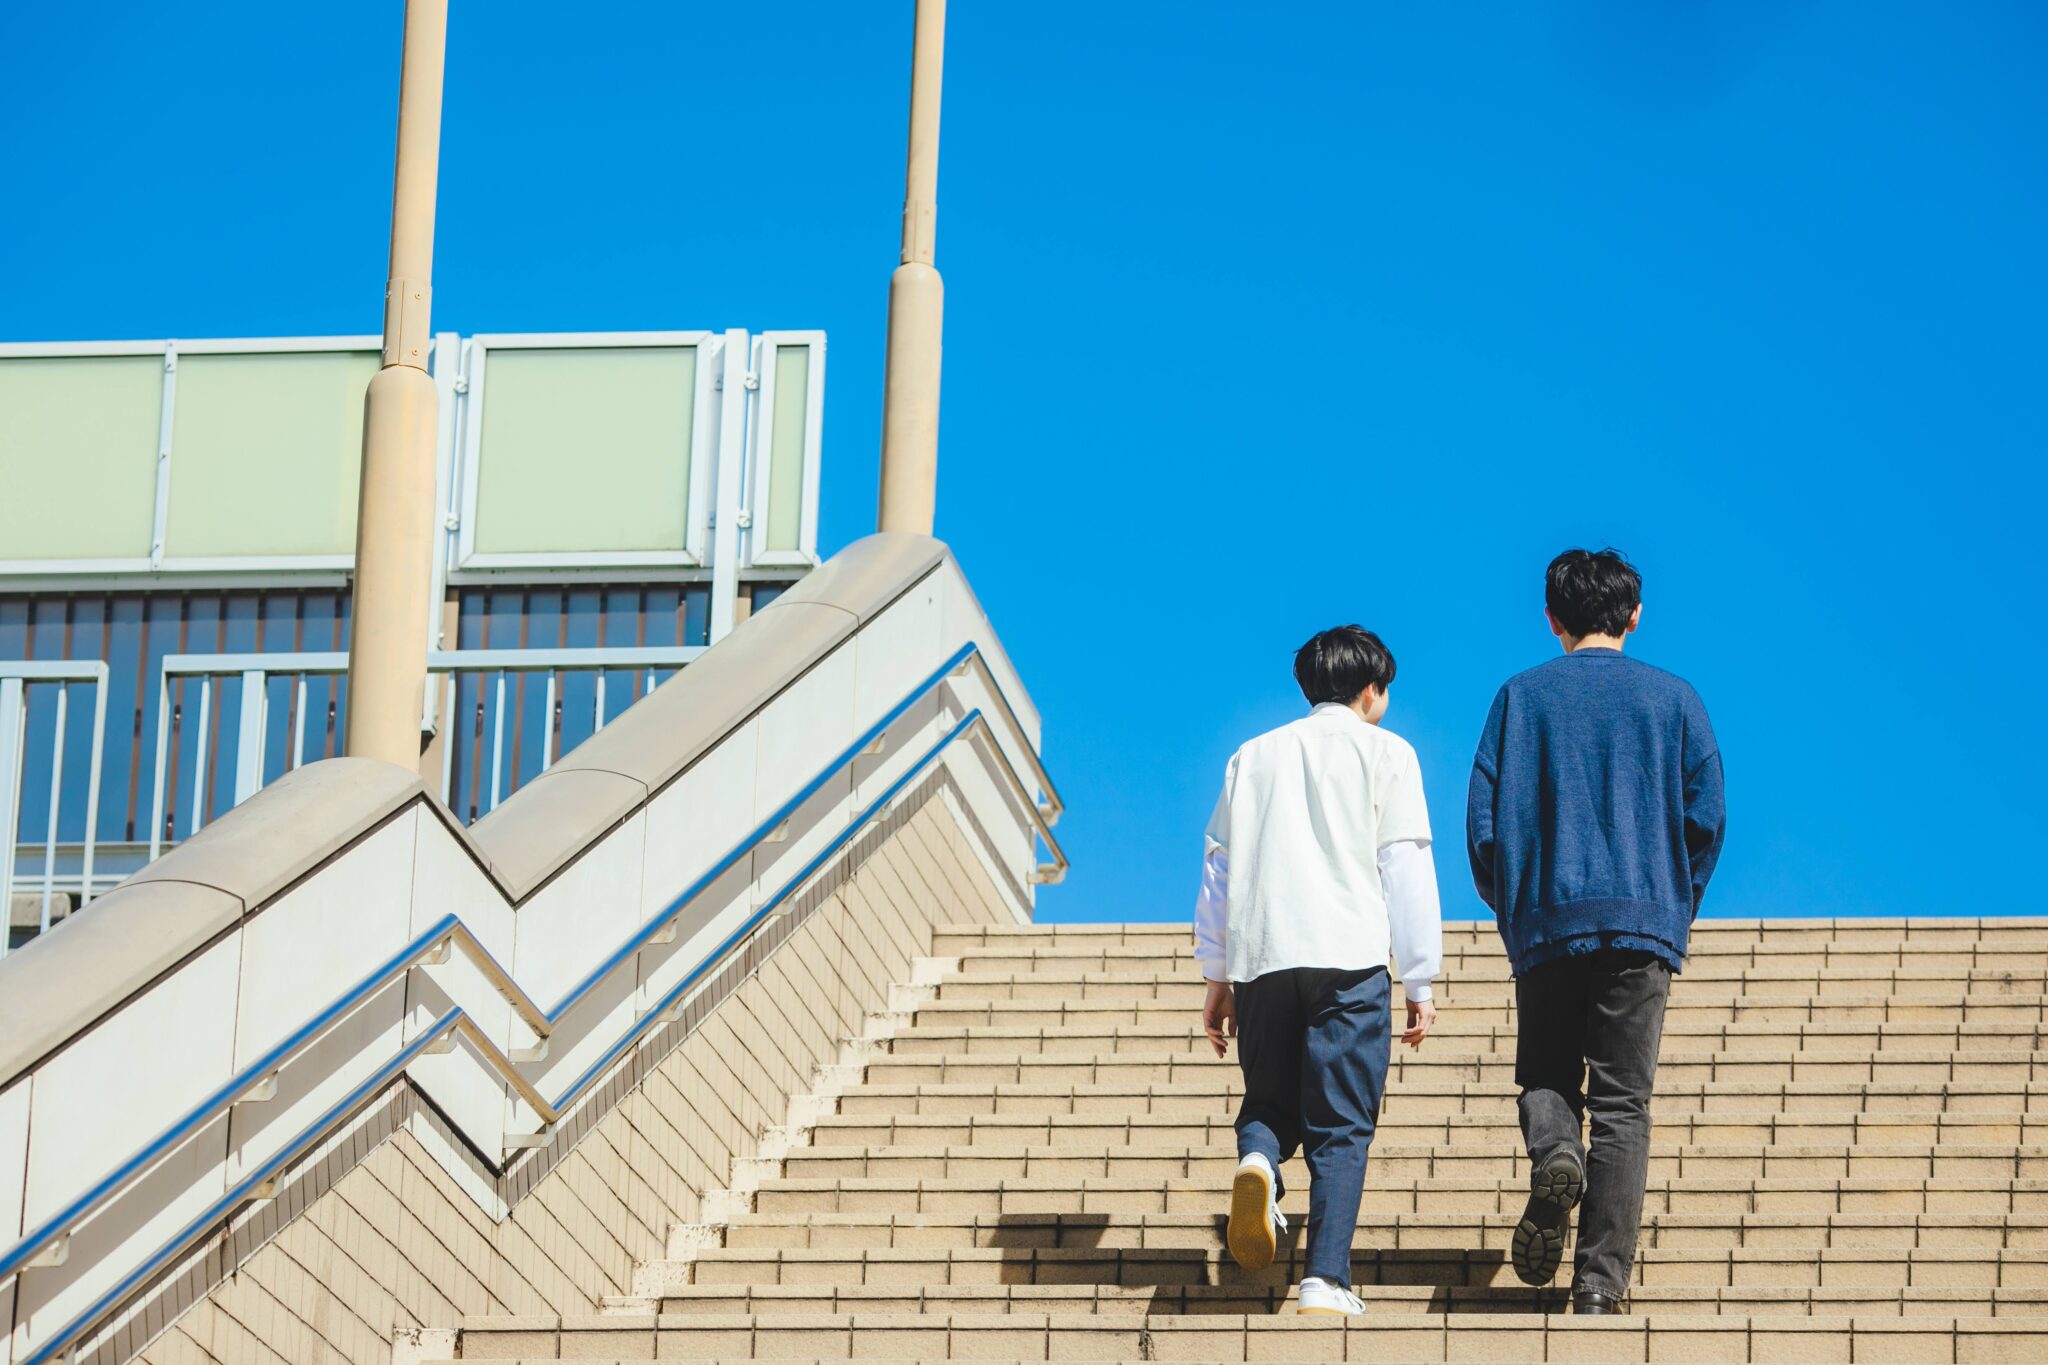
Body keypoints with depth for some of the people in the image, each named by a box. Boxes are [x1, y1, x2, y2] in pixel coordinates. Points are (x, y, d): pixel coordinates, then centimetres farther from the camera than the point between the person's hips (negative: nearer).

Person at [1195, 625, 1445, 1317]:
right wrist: (1420, 982, 6)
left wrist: (1217, 977, 23)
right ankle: (1325, 1280, -12)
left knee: (1271, 1098, 17)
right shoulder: (1383, 751, 10)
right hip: (1349, 959, -3)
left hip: (1259, 957, 3)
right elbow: (1407, 870, 3)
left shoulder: (1252, 756, 20)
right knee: (1341, 1126, 0)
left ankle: (1258, 1159, -17)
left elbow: (1218, 870, 18)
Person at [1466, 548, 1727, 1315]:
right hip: (1643, 924, 0)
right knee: (1622, 1105, 2)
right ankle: (1602, 1281, -6)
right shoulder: (1672, 699, 7)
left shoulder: (1521, 697, 6)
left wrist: (1510, 912, 14)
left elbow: (1483, 821, 1)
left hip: (1546, 923, 0)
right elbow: (1706, 816, 2)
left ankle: (1554, 1149, -18)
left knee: (1545, 1073, 17)